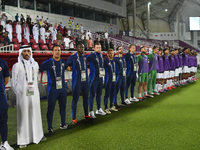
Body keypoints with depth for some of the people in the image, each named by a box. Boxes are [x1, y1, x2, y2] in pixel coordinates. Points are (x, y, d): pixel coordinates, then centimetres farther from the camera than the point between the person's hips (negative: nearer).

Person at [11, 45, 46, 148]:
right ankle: (23, 140, 9)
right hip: (23, 96, -4)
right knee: (23, 117, 1)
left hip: (34, 94, 4)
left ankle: (37, 135, 26)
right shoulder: (17, 66, -4)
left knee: (35, 115, 11)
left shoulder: (35, 64, 8)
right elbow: (13, 81, 0)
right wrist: (19, 93, -2)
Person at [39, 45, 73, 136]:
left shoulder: (63, 62, 7)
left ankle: (63, 124, 33)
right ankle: (50, 128, 11)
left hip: (62, 88, 5)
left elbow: (67, 67, 30)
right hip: (52, 89, -5)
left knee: (63, 107, 16)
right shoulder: (48, 63, -9)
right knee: (51, 109, 0)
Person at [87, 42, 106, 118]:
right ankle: (91, 112, 4)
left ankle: (99, 109, 28)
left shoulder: (101, 55, 11)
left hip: (100, 78, 7)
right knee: (92, 95, -2)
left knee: (99, 94, 16)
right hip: (93, 78, -7)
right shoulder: (91, 56, -13)